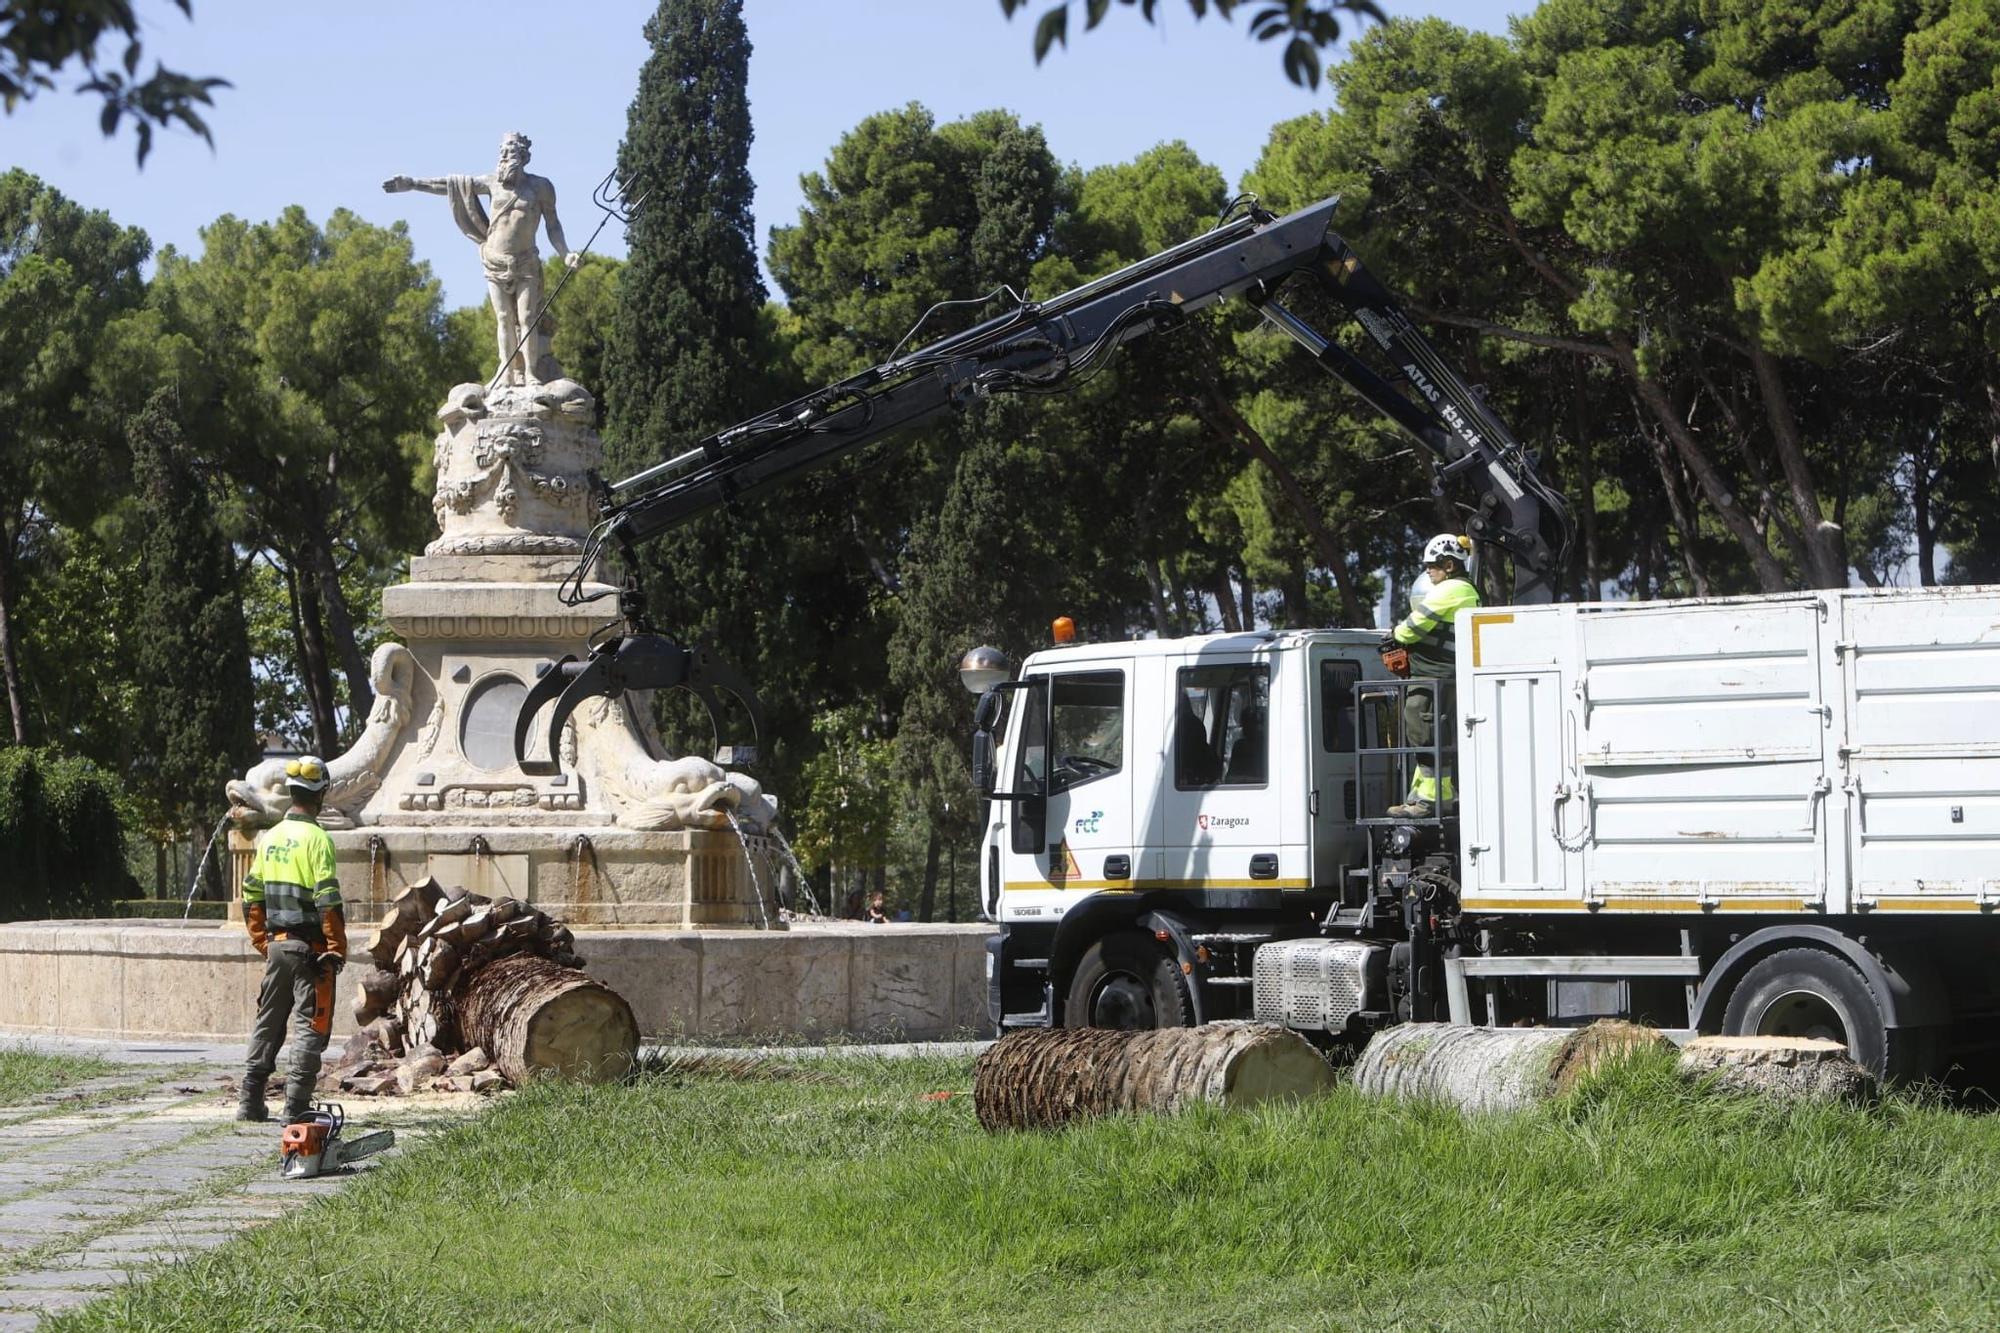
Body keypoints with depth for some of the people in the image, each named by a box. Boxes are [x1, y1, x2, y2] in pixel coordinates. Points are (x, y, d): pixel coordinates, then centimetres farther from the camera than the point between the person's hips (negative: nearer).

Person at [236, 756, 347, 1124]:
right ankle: (296, 1105, -9)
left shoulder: (270, 837, 9)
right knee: (309, 1025, -4)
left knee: (268, 1023, 14)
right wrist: (336, 949, -13)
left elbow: (252, 895, 13)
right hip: (310, 947, -7)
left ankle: (250, 1102, 15)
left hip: (276, 944, 7)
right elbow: (328, 900, -17)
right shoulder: (316, 838, -12)